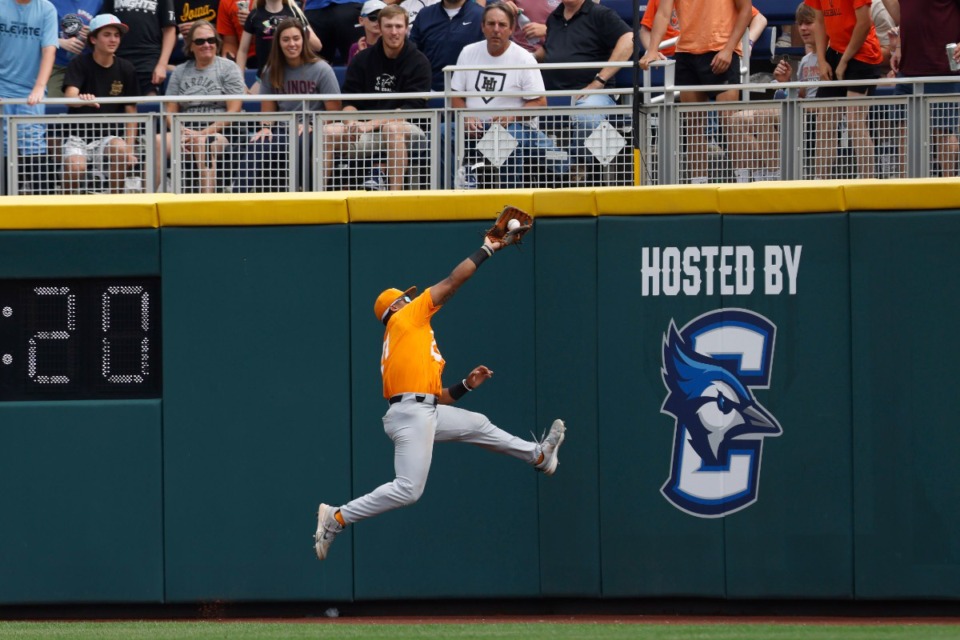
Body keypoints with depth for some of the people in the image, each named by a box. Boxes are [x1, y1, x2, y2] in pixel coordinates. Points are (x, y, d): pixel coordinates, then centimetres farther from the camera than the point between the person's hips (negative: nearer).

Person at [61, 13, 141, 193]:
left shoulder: (126, 69, 3)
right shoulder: (79, 65, -4)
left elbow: (131, 112, 5)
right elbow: (70, 95, -22)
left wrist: (130, 149, -6)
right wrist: (81, 98, -48)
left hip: (110, 136, 2)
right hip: (80, 135, -2)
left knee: (120, 148, -33)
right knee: (75, 167, -32)